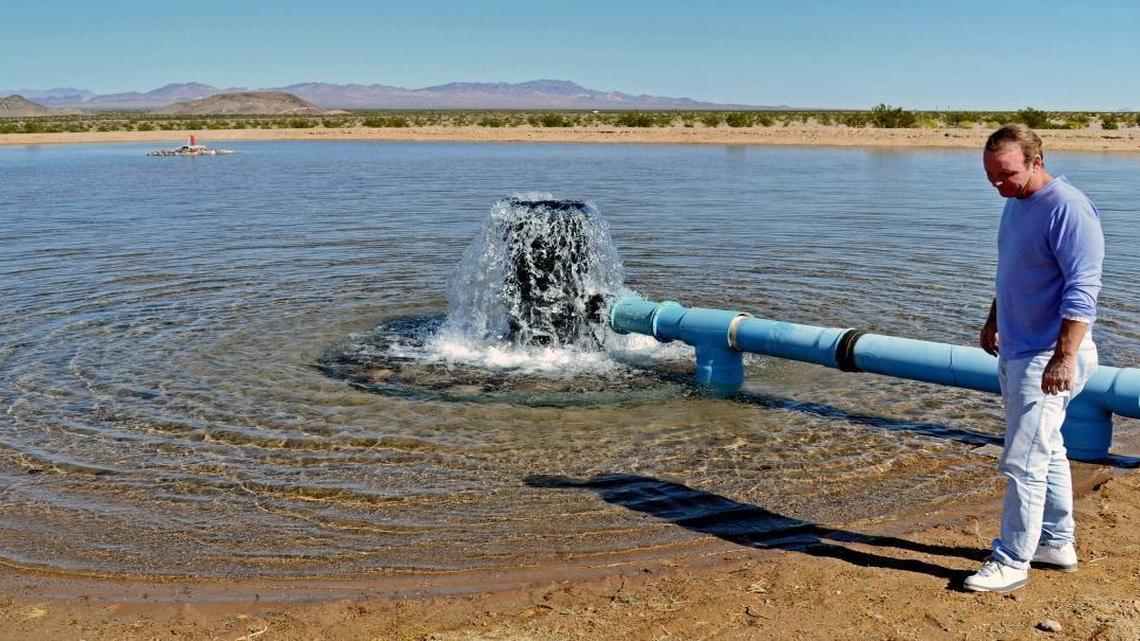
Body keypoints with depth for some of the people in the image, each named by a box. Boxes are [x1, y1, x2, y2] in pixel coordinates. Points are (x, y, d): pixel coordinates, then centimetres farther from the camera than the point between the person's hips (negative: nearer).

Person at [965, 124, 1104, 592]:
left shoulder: (1069, 210, -19)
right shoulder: (1016, 203, 11)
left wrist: (1064, 358, -27)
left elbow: (1082, 293, -24)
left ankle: (1012, 561, 4)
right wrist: (994, 320, 29)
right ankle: (1056, 544, 31)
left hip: (1049, 358, -10)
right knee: (1047, 453, 19)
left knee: (1024, 462, -6)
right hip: (1016, 351, 10)